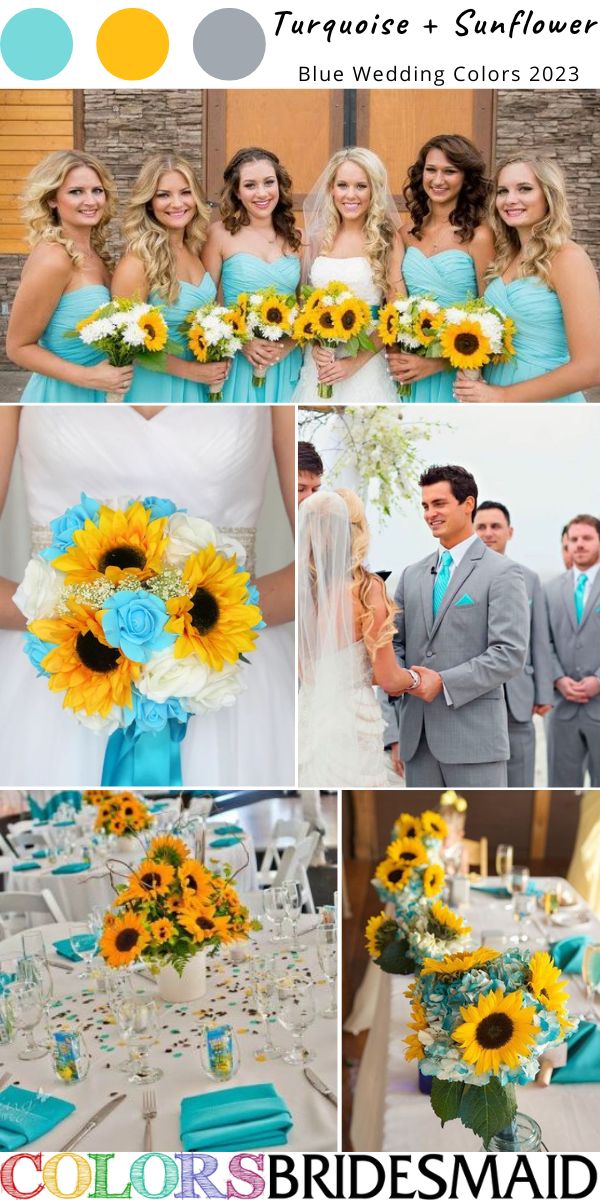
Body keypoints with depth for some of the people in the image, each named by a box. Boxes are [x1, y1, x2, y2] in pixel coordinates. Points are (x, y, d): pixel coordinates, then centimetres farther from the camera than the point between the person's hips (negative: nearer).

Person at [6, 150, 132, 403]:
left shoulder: (92, 253, 3)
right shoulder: (53, 259, -19)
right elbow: (19, 347, -16)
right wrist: (87, 377, -22)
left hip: (90, 396, 7)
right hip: (60, 397, -7)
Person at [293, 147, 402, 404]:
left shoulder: (388, 239, -4)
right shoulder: (319, 236, 5)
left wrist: (356, 361, -14)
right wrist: (314, 344, -7)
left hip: (366, 365, -3)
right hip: (319, 361, 3)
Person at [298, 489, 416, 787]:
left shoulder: (300, 587, -2)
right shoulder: (366, 588, -15)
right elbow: (389, 679, -9)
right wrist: (414, 678, 13)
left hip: (306, 718, 5)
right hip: (351, 725, -4)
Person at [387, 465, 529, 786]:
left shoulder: (502, 573, -3)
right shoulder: (412, 575, 15)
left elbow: (510, 653, -11)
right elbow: (395, 641, 18)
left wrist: (444, 682, -17)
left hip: (472, 732, -5)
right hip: (417, 734, 6)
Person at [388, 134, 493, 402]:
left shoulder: (478, 236, -11)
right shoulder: (409, 232, 4)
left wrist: (438, 363, -14)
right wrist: (394, 354, -3)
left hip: (455, 371, -4)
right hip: (408, 369, 4)